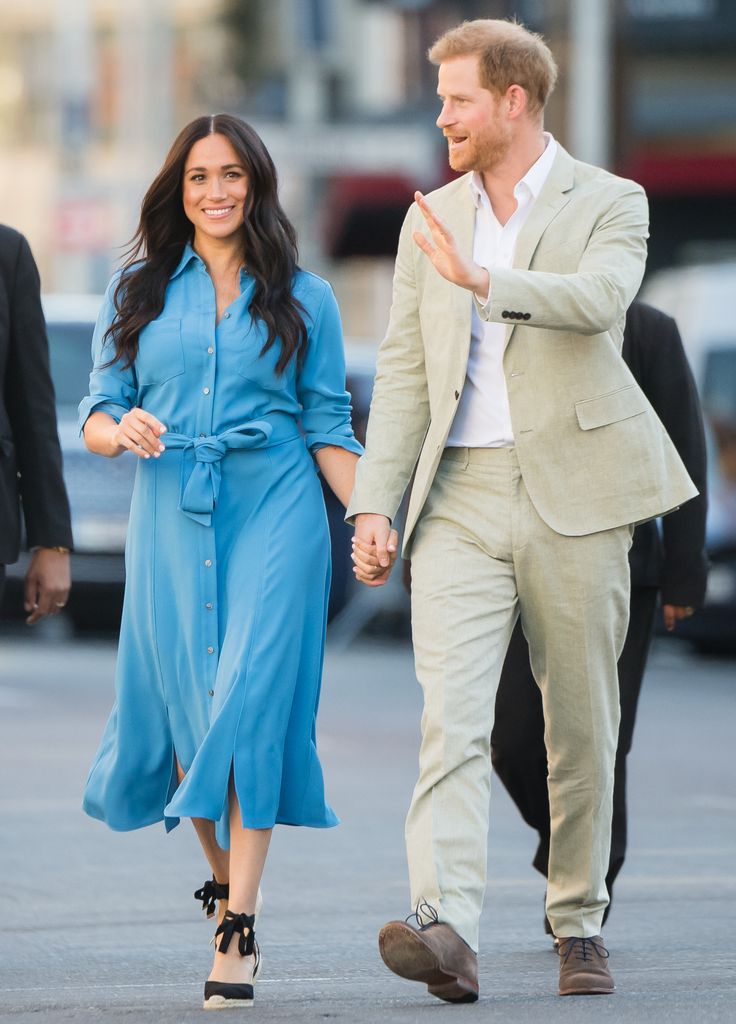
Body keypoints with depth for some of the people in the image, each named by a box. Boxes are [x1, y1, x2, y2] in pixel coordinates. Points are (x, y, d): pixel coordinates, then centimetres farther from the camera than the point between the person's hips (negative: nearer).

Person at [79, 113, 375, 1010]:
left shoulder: (302, 298, 9)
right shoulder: (138, 292, 11)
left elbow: (328, 425, 9)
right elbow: (96, 414, 10)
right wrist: (122, 429, -13)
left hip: (273, 509, -2)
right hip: (170, 517, 2)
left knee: (250, 699, -14)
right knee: (182, 700, 2)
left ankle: (237, 928, -16)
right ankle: (222, 873, 28)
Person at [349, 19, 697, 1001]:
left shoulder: (610, 204, 2)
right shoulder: (430, 220, 14)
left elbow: (598, 300, -20)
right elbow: (403, 372, 12)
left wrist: (483, 279, -30)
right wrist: (374, 505, 4)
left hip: (573, 494, -2)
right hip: (460, 499, 2)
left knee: (582, 724, 5)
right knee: (451, 714, -14)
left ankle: (580, 923, 20)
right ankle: (446, 928, -27)